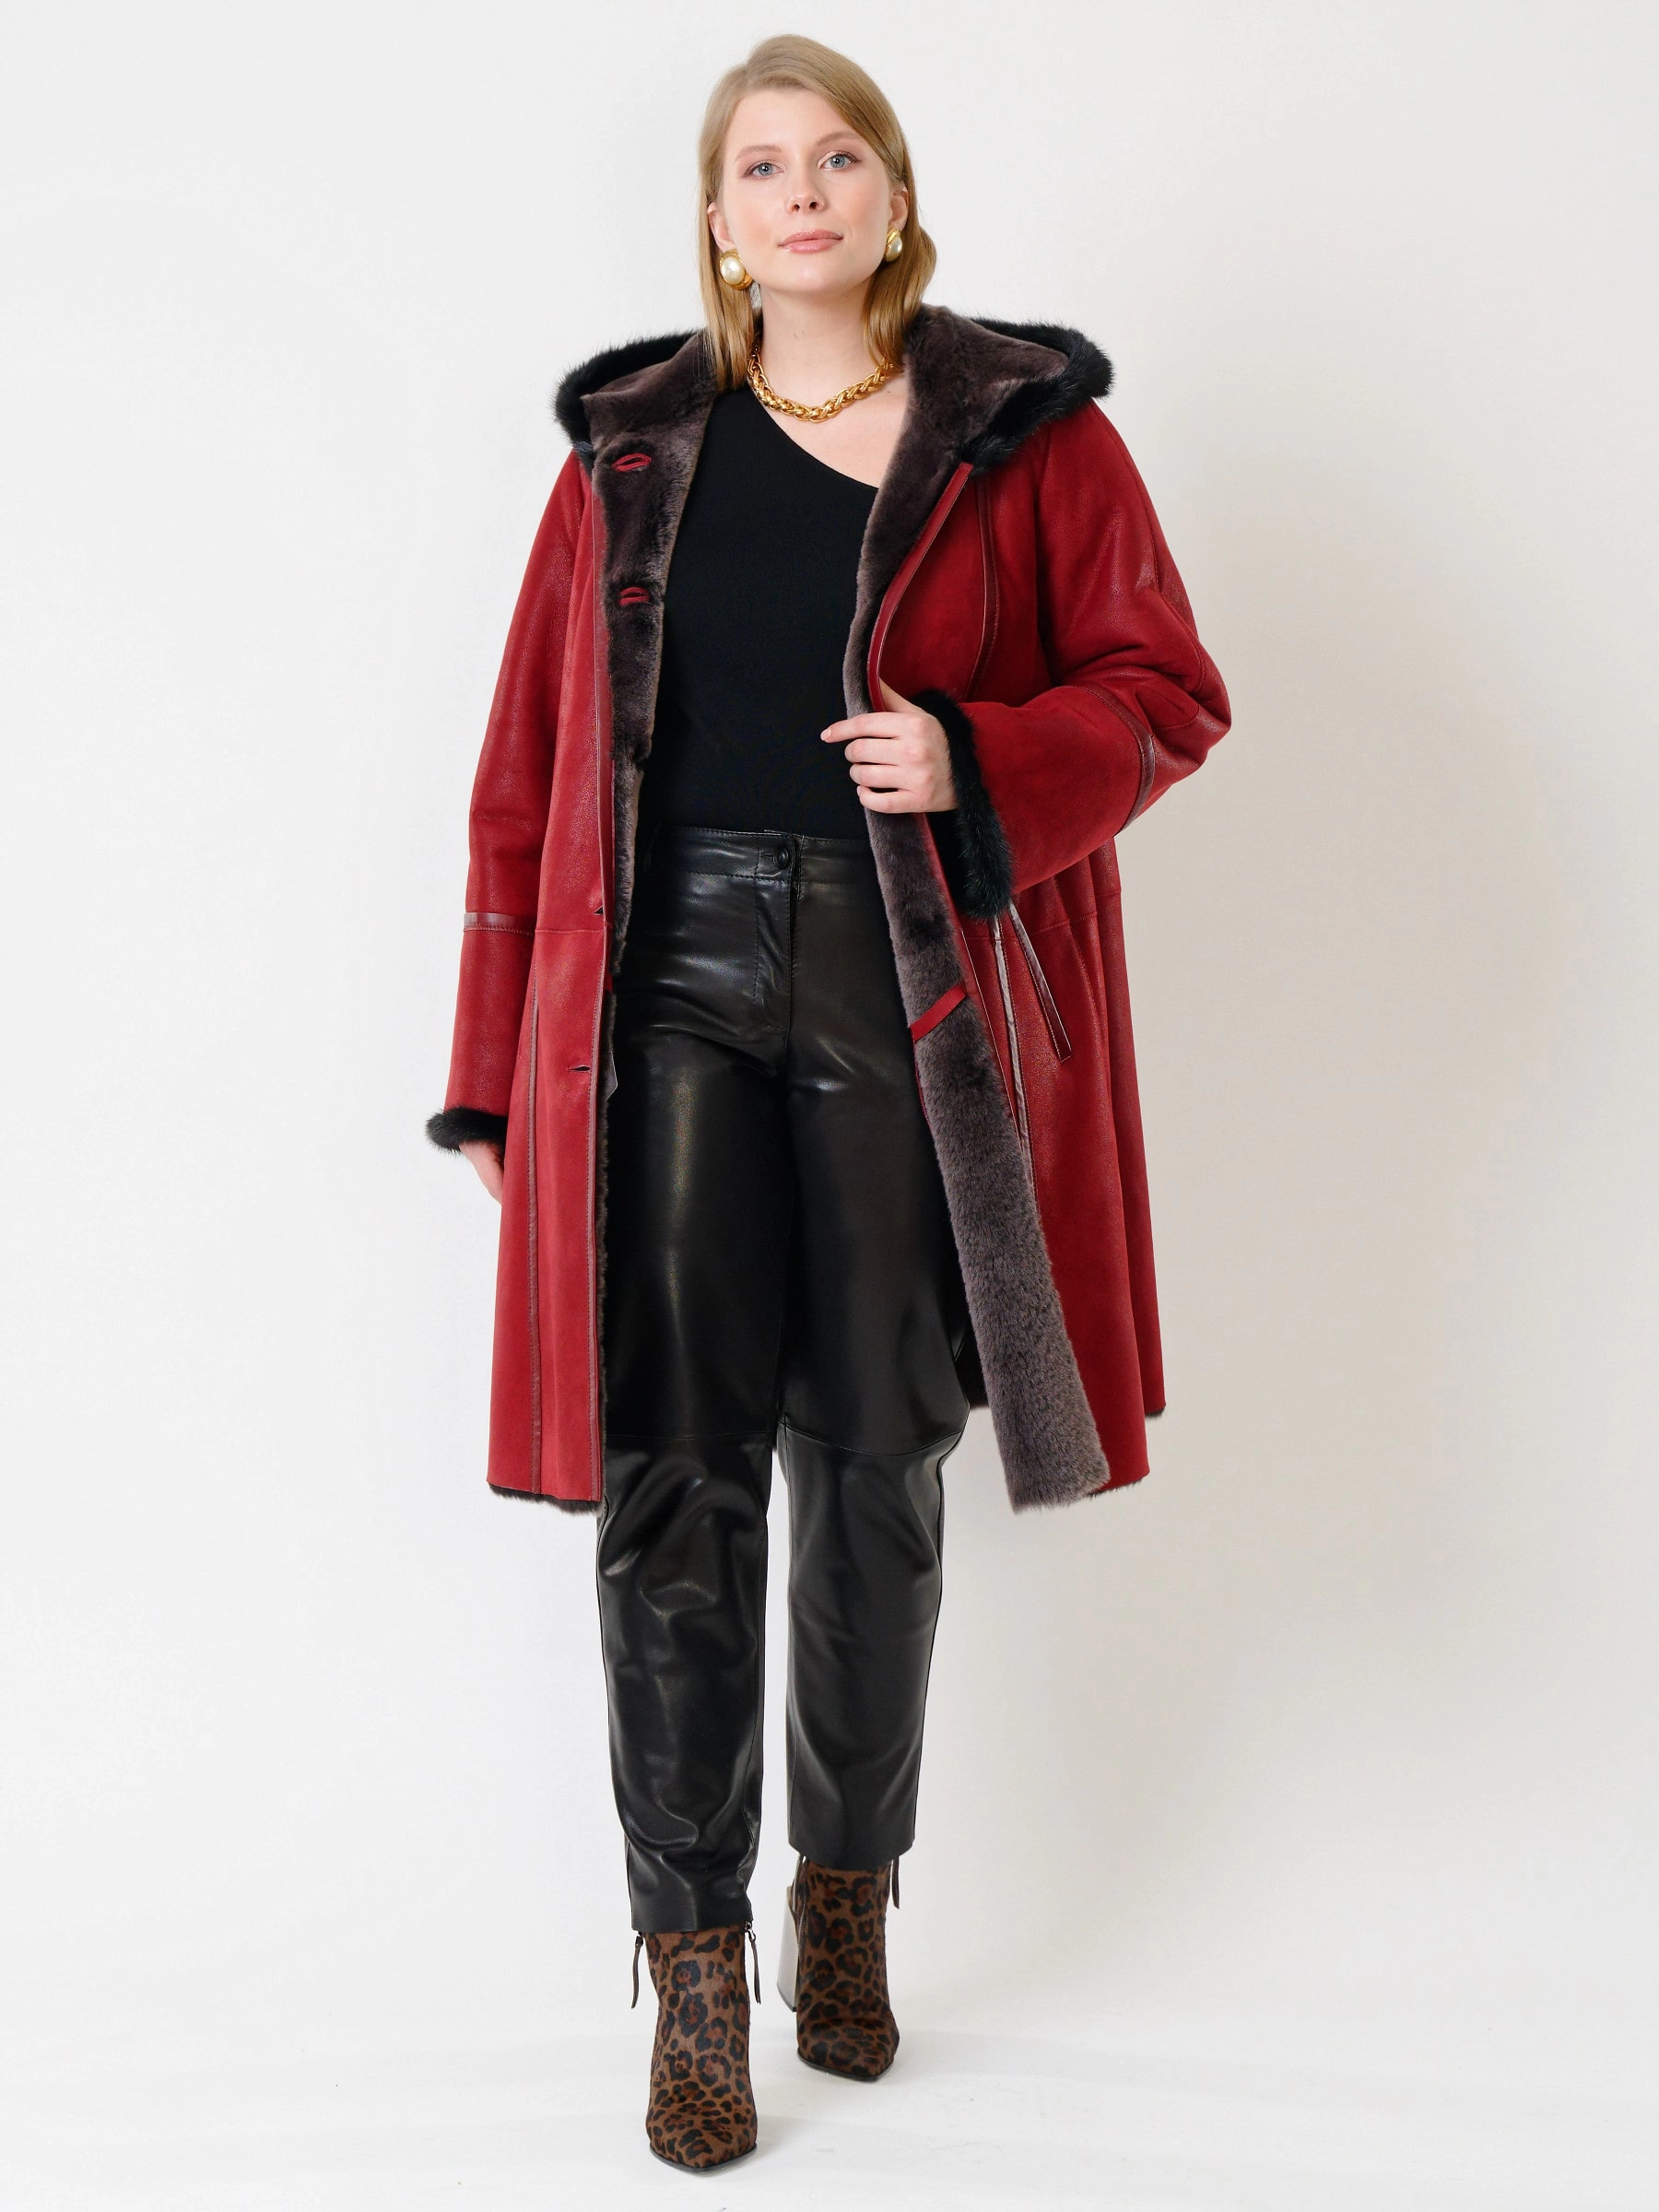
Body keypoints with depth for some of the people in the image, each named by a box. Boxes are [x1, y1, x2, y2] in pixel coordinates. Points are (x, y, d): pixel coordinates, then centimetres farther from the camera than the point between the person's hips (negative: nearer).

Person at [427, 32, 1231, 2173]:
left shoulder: (1026, 433, 5)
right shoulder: (633, 448, 10)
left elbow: (1163, 689, 5)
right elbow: (531, 770, 10)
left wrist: (979, 762, -16)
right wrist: (498, 1076, 8)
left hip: (913, 994, 0)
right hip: (675, 975, 1)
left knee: (878, 1472, 8)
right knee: (671, 1470, -4)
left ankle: (848, 1903, 28)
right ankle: (695, 1970, 8)